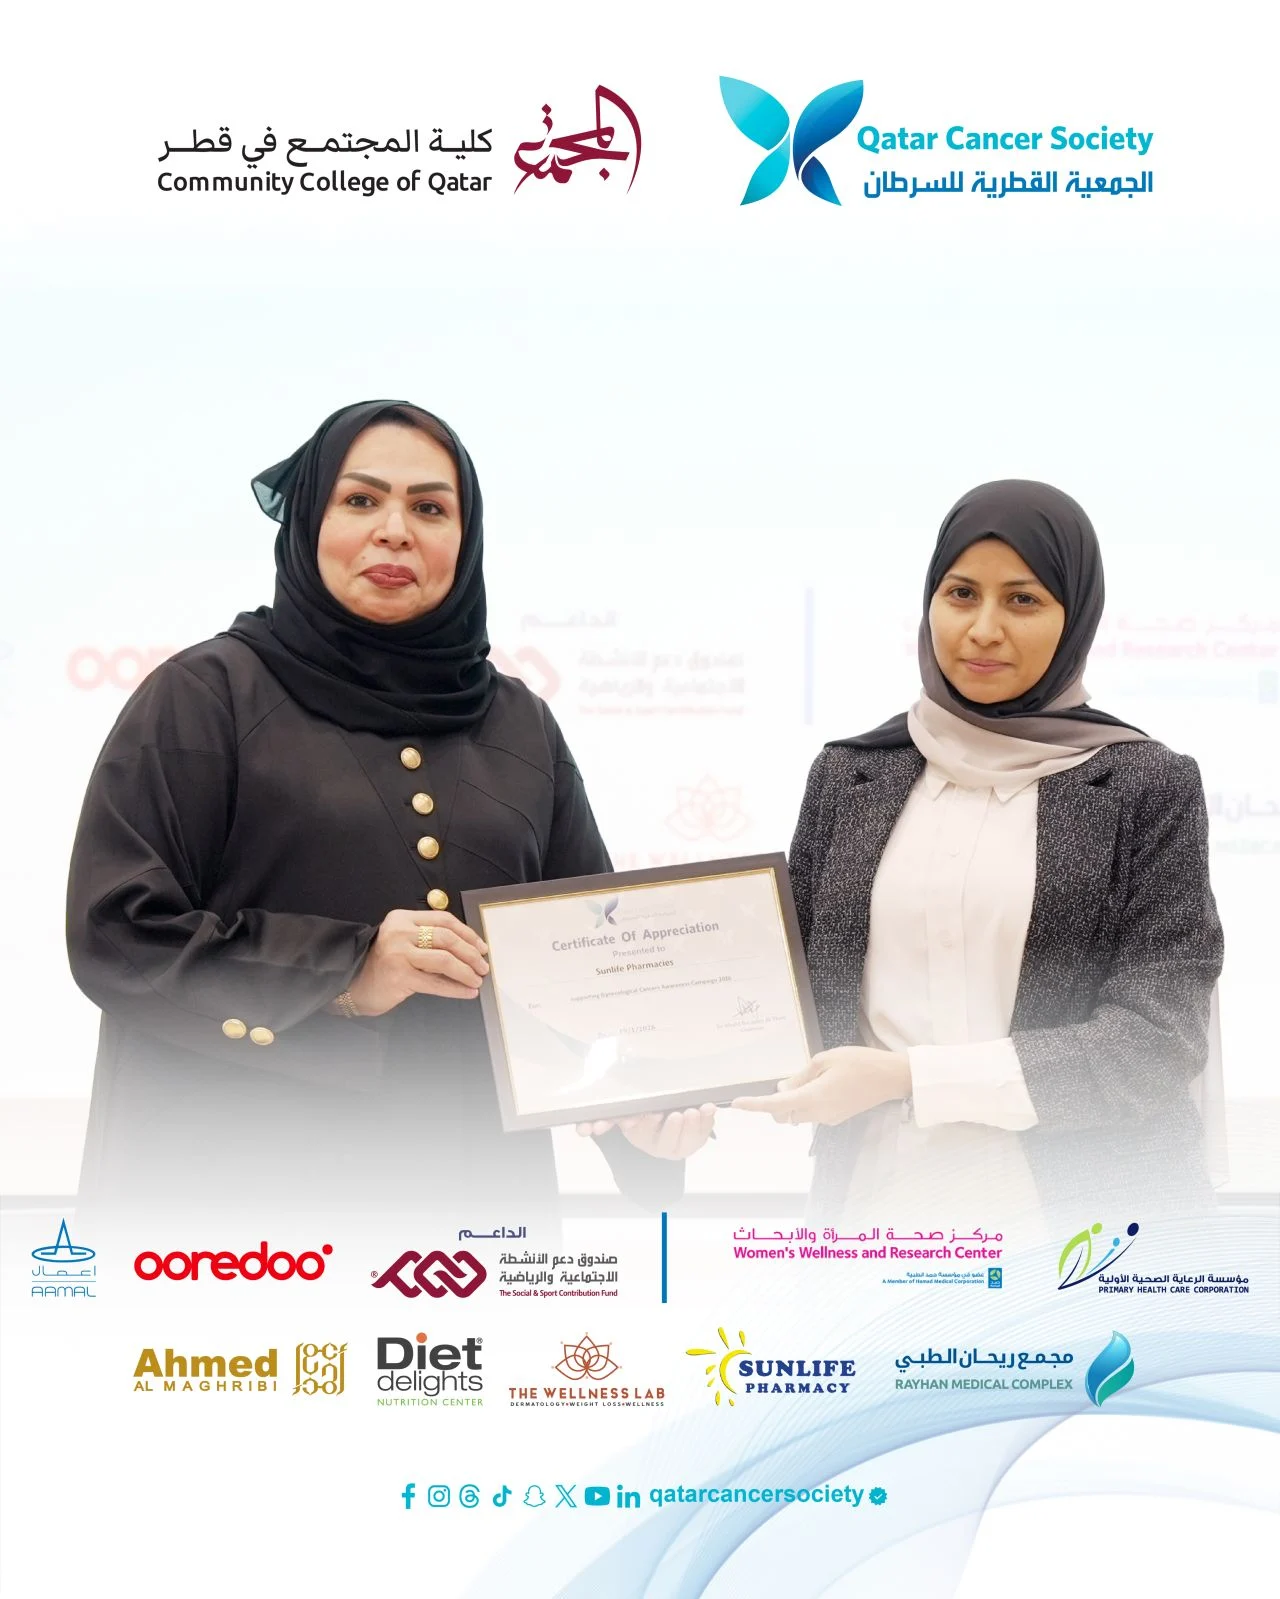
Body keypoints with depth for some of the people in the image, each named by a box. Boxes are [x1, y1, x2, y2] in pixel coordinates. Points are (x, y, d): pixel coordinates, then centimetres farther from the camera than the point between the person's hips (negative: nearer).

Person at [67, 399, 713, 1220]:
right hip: (251, 1182, -4)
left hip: (474, 1183, 4)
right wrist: (344, 974, -19)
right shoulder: (208, 695, -2)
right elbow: (115, 928, -9)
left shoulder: (522, 726, 11)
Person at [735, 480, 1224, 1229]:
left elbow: (1159, 1038, -12)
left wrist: (905, 1075, -20)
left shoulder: (1146, 787, -6)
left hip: (1082, 1214, -2)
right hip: (878, 1193, 2)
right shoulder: (850, 775, 3)